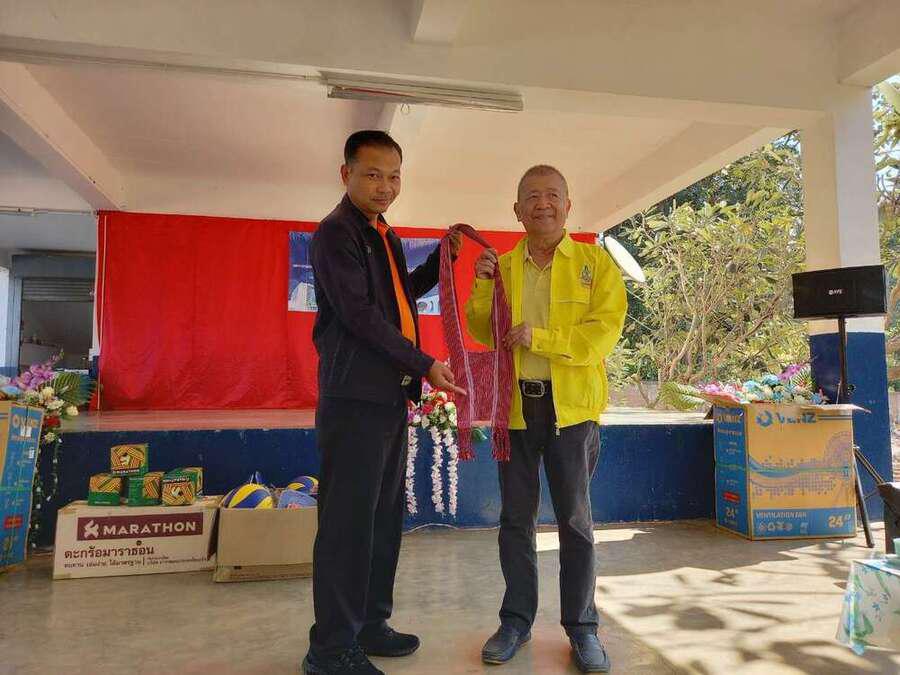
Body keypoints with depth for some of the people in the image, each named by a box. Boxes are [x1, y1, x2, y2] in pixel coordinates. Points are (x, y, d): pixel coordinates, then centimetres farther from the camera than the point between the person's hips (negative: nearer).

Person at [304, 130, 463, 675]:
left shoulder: (386, 235, 20)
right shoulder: (336, 232, -8)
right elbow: (360, 314, -16)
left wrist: (444, 256, 19)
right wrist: (424, 365, -14)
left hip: (391, 395, 9)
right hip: (355, 398, -9)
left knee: (385, 517, 14)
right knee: (349, 521, -3)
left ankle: (369, 625, 27)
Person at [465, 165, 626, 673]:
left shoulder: (596, 262, 0)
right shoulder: (501, 265, 9)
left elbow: (604, 332, -11)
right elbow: (485, 334, 7)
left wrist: (538, 337, -18)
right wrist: (482, 286, -7)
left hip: (572, 406, -2)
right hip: (515, 404, 3)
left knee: (575, 520, 9)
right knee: (516, 517, 12)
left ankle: (583, 628, 24)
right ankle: (517, 621, 27)